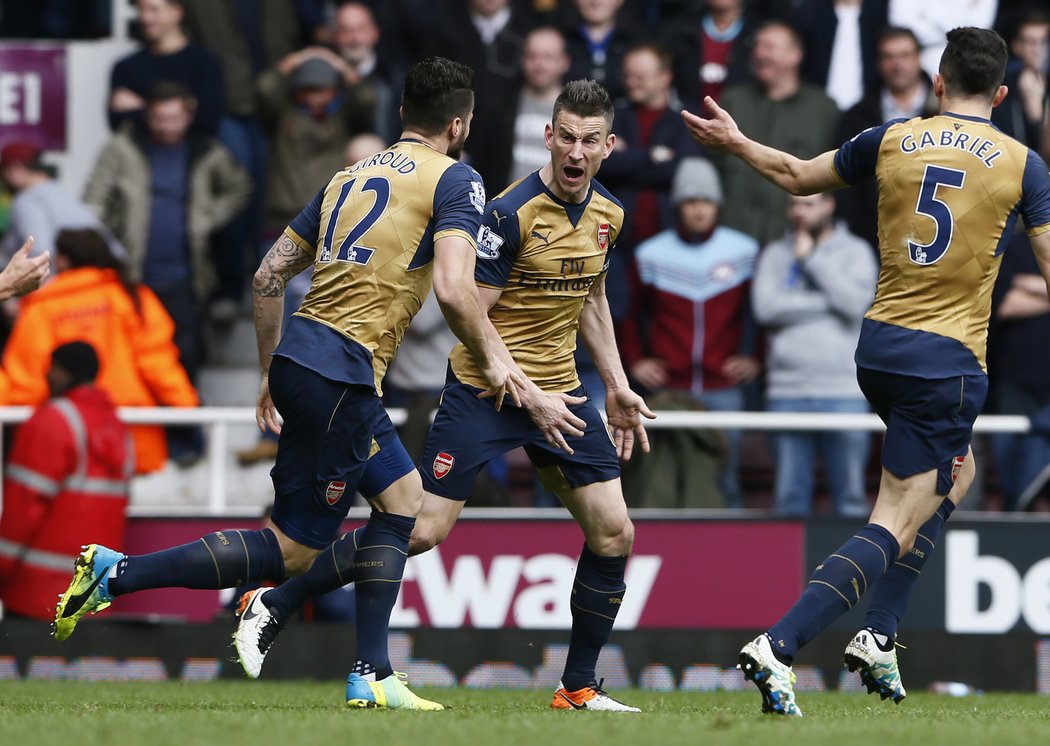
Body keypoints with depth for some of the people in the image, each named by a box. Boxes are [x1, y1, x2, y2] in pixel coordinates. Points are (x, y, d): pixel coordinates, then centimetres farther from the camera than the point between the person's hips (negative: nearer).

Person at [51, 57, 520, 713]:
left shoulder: (351, 176, 18)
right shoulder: (455, 179, -3)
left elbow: (269, 274, 18)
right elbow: (454, 288, -17)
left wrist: (271, 373, 27)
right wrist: (491, 362, -1)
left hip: (297, 359, 9)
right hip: (339, 377, -9)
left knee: (403, 495, 19)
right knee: (290, 550, -4)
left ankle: (372, 678, 16)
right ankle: (117, 574, -8)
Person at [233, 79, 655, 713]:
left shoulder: (608, 214, 4)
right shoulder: (511, 213, -19)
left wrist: (618, 386, 16)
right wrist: (528, 396, -22)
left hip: (560, 391, 6)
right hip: (483, 391, -6)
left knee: (613, 534, -2)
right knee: (421, 529, -11)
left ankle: (579, 688, 10)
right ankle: (273, 607, 1)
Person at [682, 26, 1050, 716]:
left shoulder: (892, 141, 4)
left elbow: (796, 175, 16)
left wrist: (735, 143, 31)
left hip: (880, 347, 6)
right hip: (948, 362, -6)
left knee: (956, 475, 28)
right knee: (896, 528, -4)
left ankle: (879, 635, 21)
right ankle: (779, 647, -20)